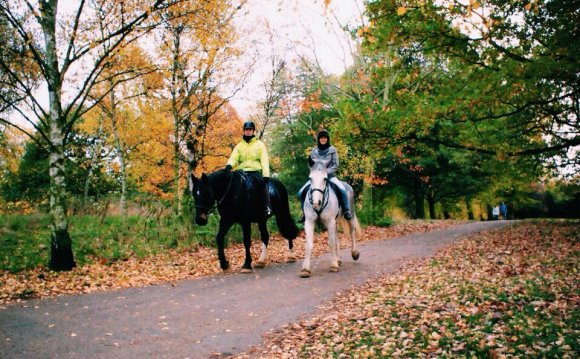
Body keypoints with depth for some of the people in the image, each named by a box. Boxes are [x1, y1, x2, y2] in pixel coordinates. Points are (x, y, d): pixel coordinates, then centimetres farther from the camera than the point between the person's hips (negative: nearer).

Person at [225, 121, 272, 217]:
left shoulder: (259, 144, 12)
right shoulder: (239, 145, 18)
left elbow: (264, 161, 4)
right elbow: (234, 158, 5)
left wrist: (266, 174, -11)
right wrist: (229, 165, -21)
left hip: (256, 170, -3)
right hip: (242, 171, 3)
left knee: (262, 182, -33)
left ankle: (267, 206, -31)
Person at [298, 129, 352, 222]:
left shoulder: (332, 150, 0)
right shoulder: (314, 151, 7)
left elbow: (336, 165, -4)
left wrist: (326, 172, -17)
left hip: (330, 176, -3)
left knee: (342, 189, -30)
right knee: (301, 192, -12)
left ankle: (347, 210, -10)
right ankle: (305, 212, 11)